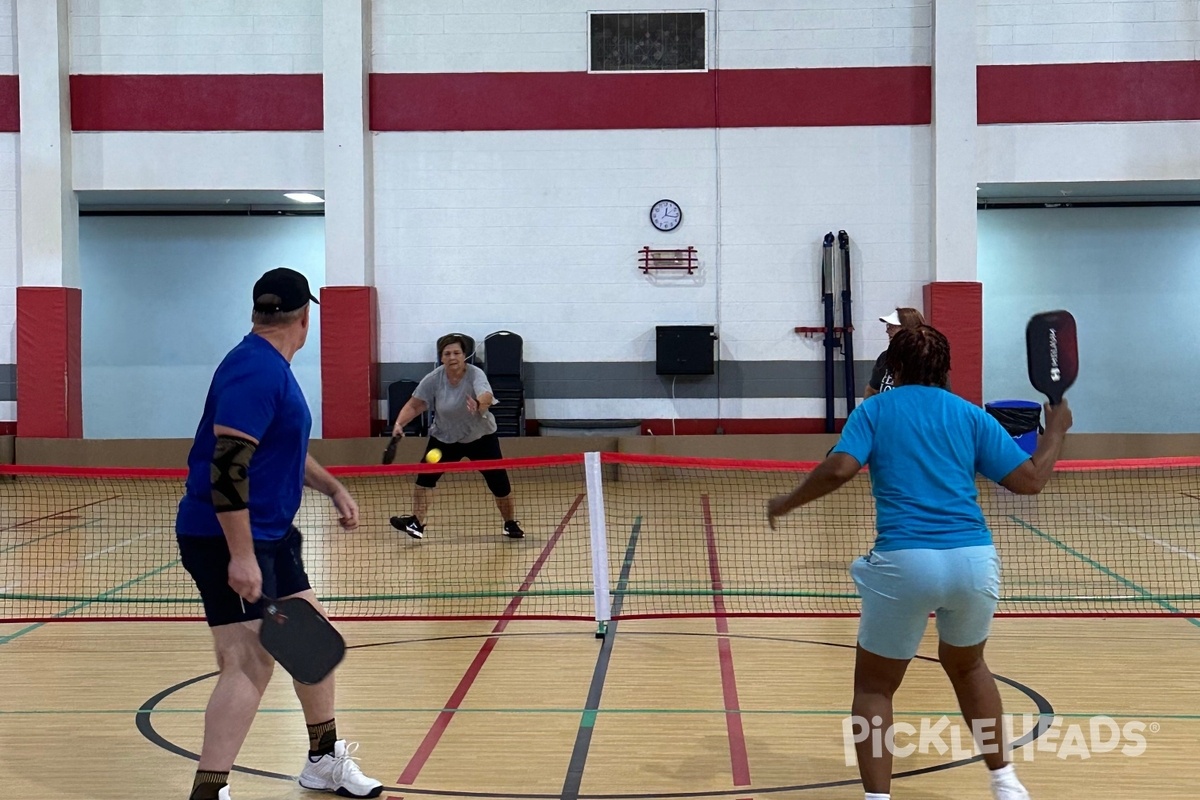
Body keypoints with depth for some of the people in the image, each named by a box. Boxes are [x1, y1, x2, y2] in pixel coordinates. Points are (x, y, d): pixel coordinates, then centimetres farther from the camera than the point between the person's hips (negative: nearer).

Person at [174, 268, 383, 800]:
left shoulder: (272, 368, 12)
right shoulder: (255, 371, -20)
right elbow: (226, 466, -27)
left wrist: (333, 489, 15)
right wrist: (241, 556, -28)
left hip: (271, 534, 11)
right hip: (226, 539, -11)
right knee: (250, 662, -15)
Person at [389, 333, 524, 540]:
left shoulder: (475, 374, -26)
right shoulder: (433, 379, -17)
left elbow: (486, 396, -46)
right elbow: (414, 405, -12)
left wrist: (480, 404, -69)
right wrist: (399, 423, -29)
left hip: (481, 437, -2)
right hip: (444, 438, 2)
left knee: (499, 483, -3)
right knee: (426, 475, -12)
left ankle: (511, 524, 20)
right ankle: (417, 523, -3)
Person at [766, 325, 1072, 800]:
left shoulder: (874, 411, 9)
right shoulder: (970, 414, 13)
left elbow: (839, 469, -8)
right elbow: (1030, 480, 10)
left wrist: (787, 503, 7)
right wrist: (1055, 431, 26)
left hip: (904, 563, -3)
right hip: (973, 560, 3)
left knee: (873, 686, 15)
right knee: (966, 665, 31)